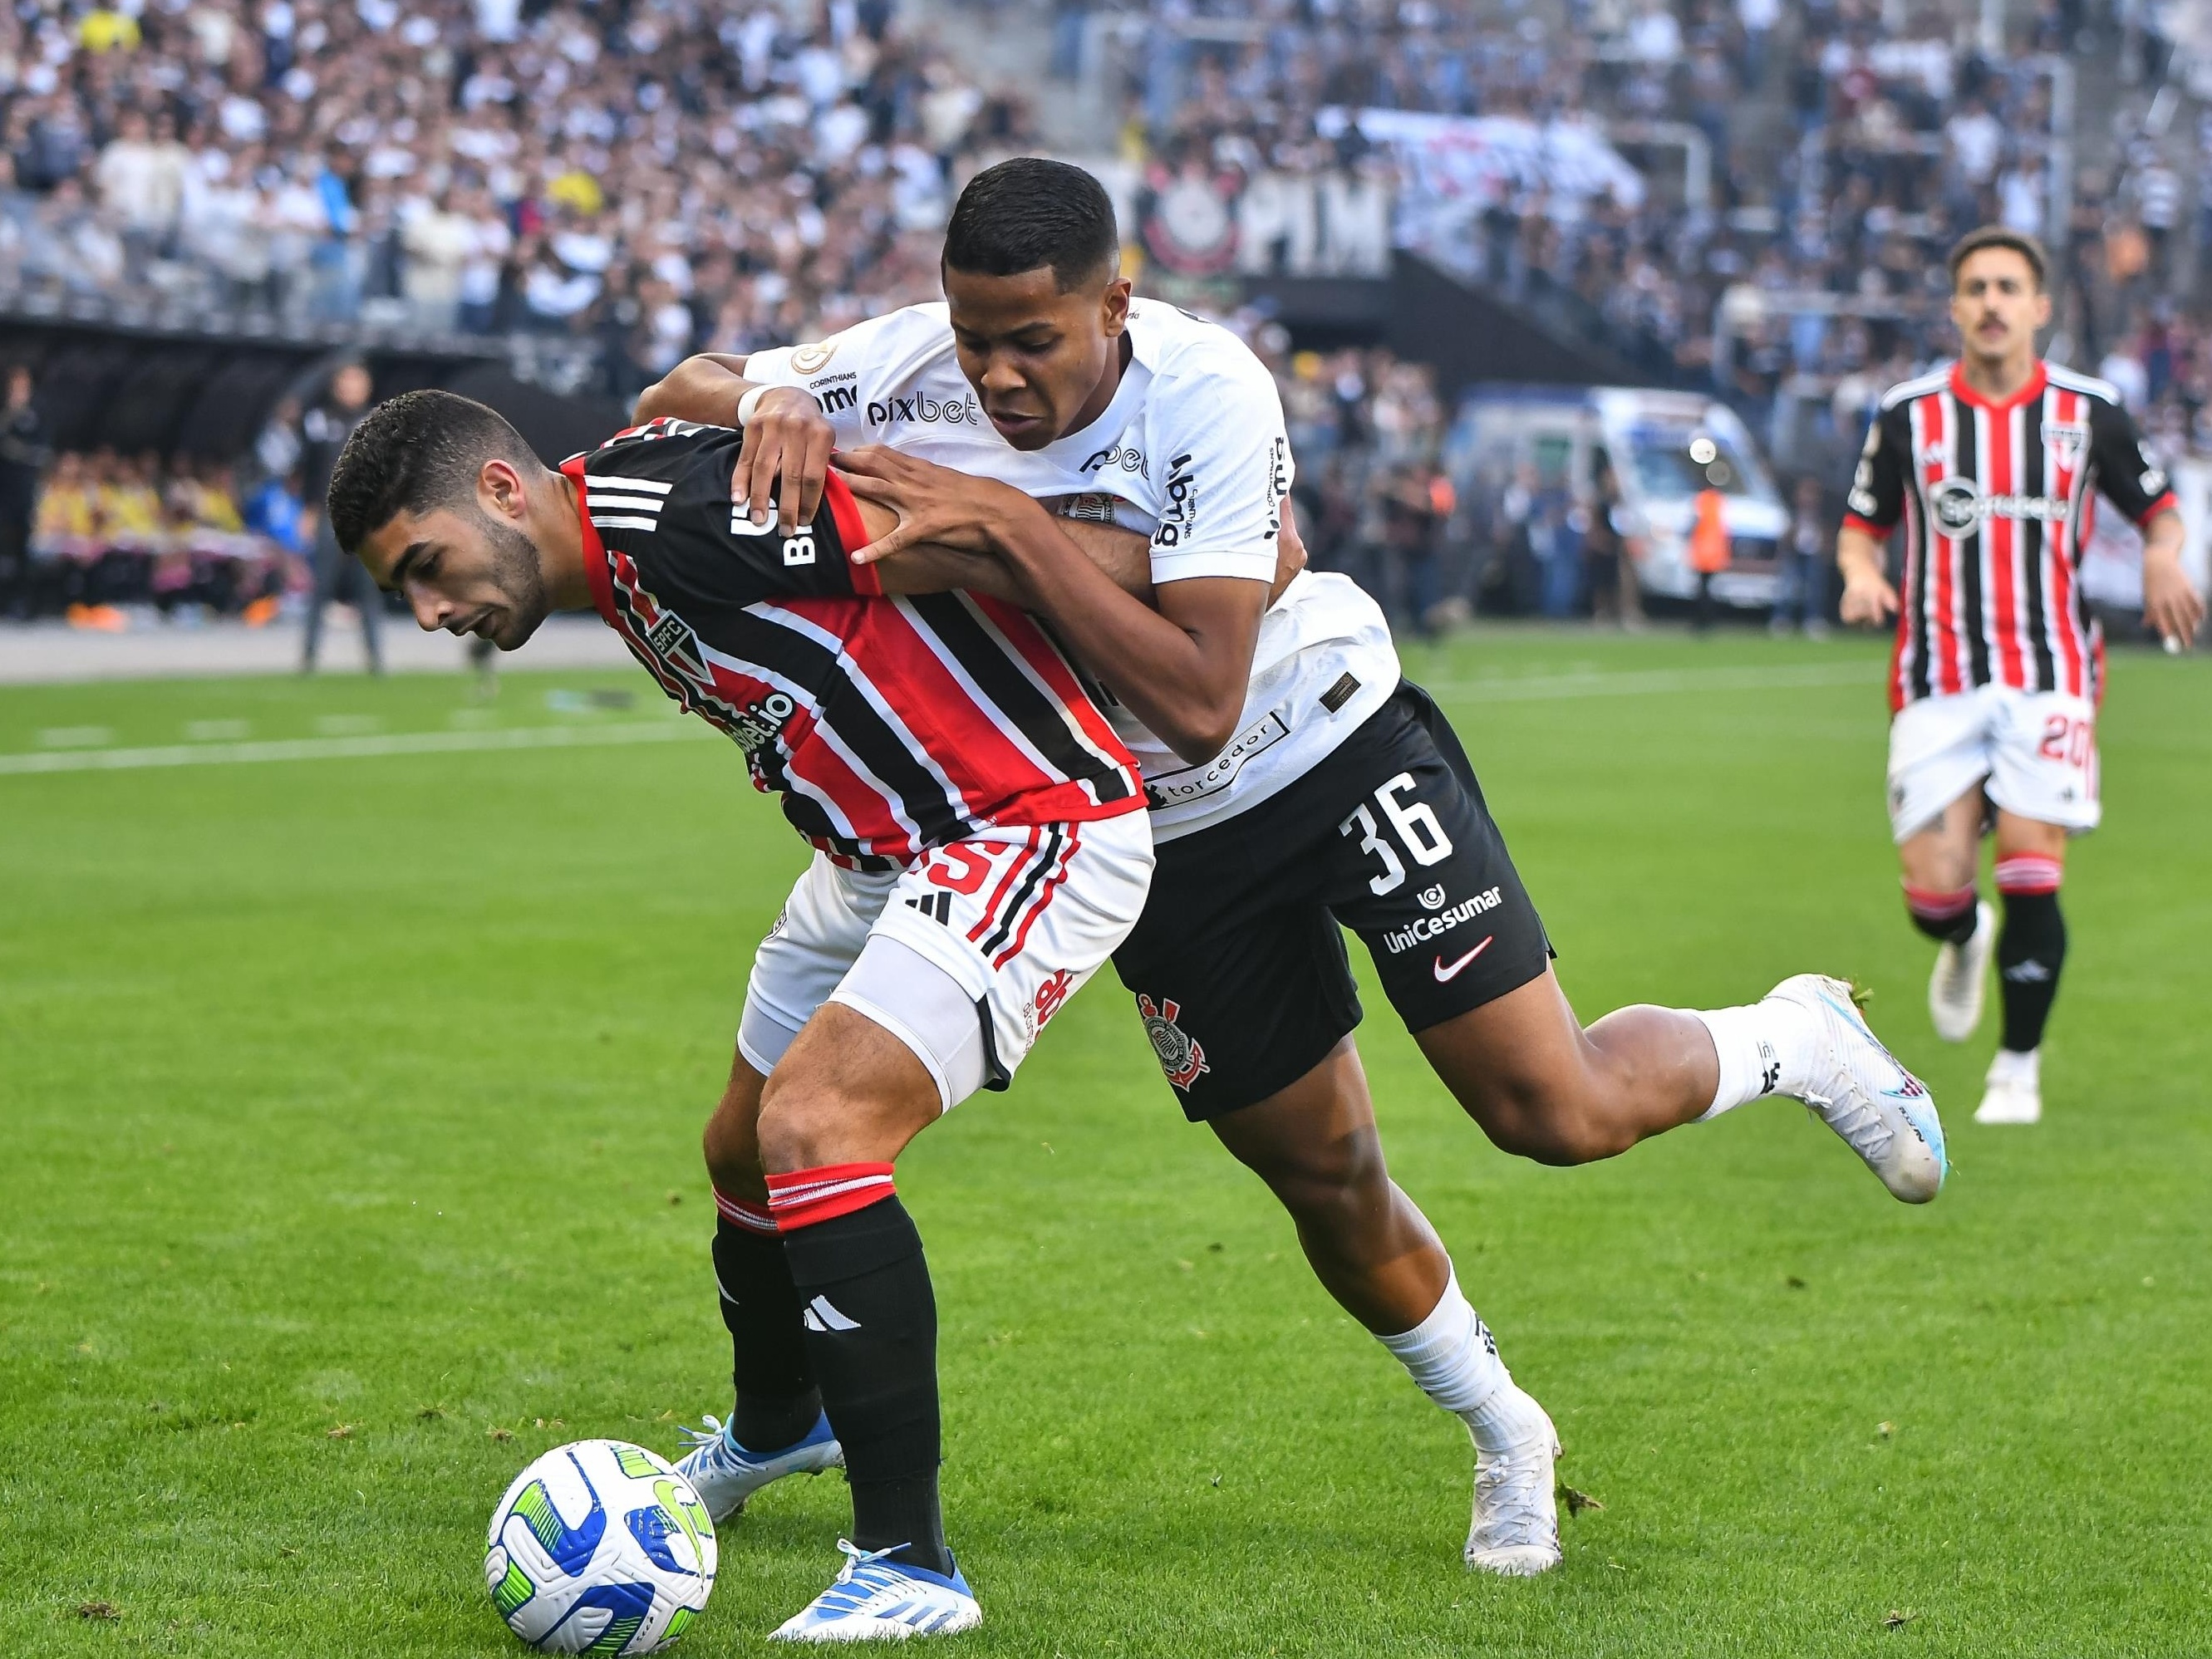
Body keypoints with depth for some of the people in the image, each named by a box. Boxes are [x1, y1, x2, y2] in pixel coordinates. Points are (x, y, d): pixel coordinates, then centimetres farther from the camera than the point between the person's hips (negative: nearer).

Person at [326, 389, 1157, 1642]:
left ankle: (912, 1566, -18)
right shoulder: (618, 576, 8)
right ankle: (779, 1423, 52)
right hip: (882, 855, 10)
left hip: (1042, 831, -10)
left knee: (815, 1129, -23)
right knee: (749, 1149, 22)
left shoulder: (681, 509, -23)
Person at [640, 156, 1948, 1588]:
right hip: (1164, 838, 4)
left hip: (1337, 748, -4)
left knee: (1557, 1114, -11)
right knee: (1326, 1179, 7)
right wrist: (769, 405, -30)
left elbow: (1203, 704, -35)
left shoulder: (1208, 394, -29)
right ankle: (1504, 1439, 32)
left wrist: (1012, 527, -41)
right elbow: (677, 395, -7)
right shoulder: (913, 369, -18)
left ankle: (1797, 1041, 20)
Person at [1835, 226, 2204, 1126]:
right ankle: (1965, 942, 34)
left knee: (2032, 872, -14)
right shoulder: (1908, 414, 3)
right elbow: (1861, 526, 12)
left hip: (2049, 673, -1)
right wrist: (1860, 573, -10)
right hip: (1938, 678, 1)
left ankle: (2019, 1066, 5)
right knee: (1933, 894, -6)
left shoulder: (2089, 411, 3)